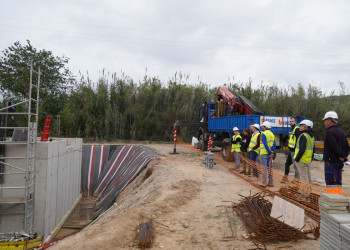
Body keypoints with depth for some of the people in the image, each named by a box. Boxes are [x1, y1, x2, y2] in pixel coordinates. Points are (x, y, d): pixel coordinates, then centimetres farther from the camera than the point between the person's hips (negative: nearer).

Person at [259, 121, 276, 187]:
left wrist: (270, 152, -18)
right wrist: (271, 151, 0)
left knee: (265, 168, -4)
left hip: (264, 153, -7)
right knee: (269, 167, 12)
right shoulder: (272, 134, 14)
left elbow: (265, 144, -20)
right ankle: (271, 183, 17)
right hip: (270, 153, 7)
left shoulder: (263, 134, -12)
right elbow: (274, 145, 11)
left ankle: (264, 183, -1)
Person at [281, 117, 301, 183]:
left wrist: (296, 150, -26)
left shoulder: (297, 129, -13)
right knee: (287, 164, 17)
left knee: (295, 166, -4)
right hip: (291, 151, 10)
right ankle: (285, 178, 27)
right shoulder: (292, 129, 17)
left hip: (294, 151, -10)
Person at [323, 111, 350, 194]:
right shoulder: (341, 132, 14)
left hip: (331, 162, -9)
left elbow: (335, 147, -21)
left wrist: (343, 156, -10)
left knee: (331, 183, -5)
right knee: (338, 183, 15)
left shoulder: (330, 132, -14)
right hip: (339, 163, 9)